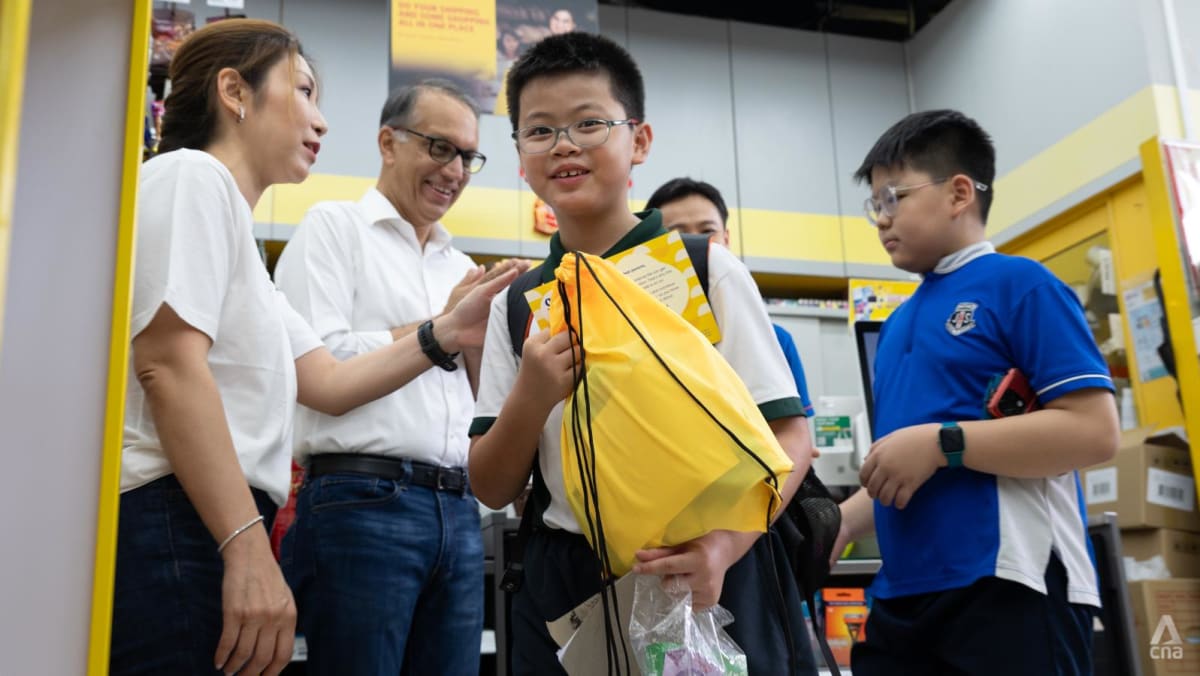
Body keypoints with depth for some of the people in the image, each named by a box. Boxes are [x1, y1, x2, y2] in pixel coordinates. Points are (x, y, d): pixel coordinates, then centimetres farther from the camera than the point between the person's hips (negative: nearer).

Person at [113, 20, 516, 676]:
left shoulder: (235, 227, 25)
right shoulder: (190, 175, -4)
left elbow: (328, 382, 18)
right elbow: (169, 365, -18)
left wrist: (449, 334, 10)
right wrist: (248, 547, -23)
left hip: (214, 536, 10)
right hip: (176, 526, -10)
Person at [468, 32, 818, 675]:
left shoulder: (705, 268, -5)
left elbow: (788, 437, -7)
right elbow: (493, 490, 4)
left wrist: (726, 543, -23)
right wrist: (532, 398, -15)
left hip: (703, 580, -2)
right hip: (562, 589, 3)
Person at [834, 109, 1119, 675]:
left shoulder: (1019, 285, -5)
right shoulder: (897, 324, 16)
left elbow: (1094, 431, -16)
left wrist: (941, 443, -19)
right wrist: (839, 523, 7)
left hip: (1009, 591, -7)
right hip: (903, 596, 7)